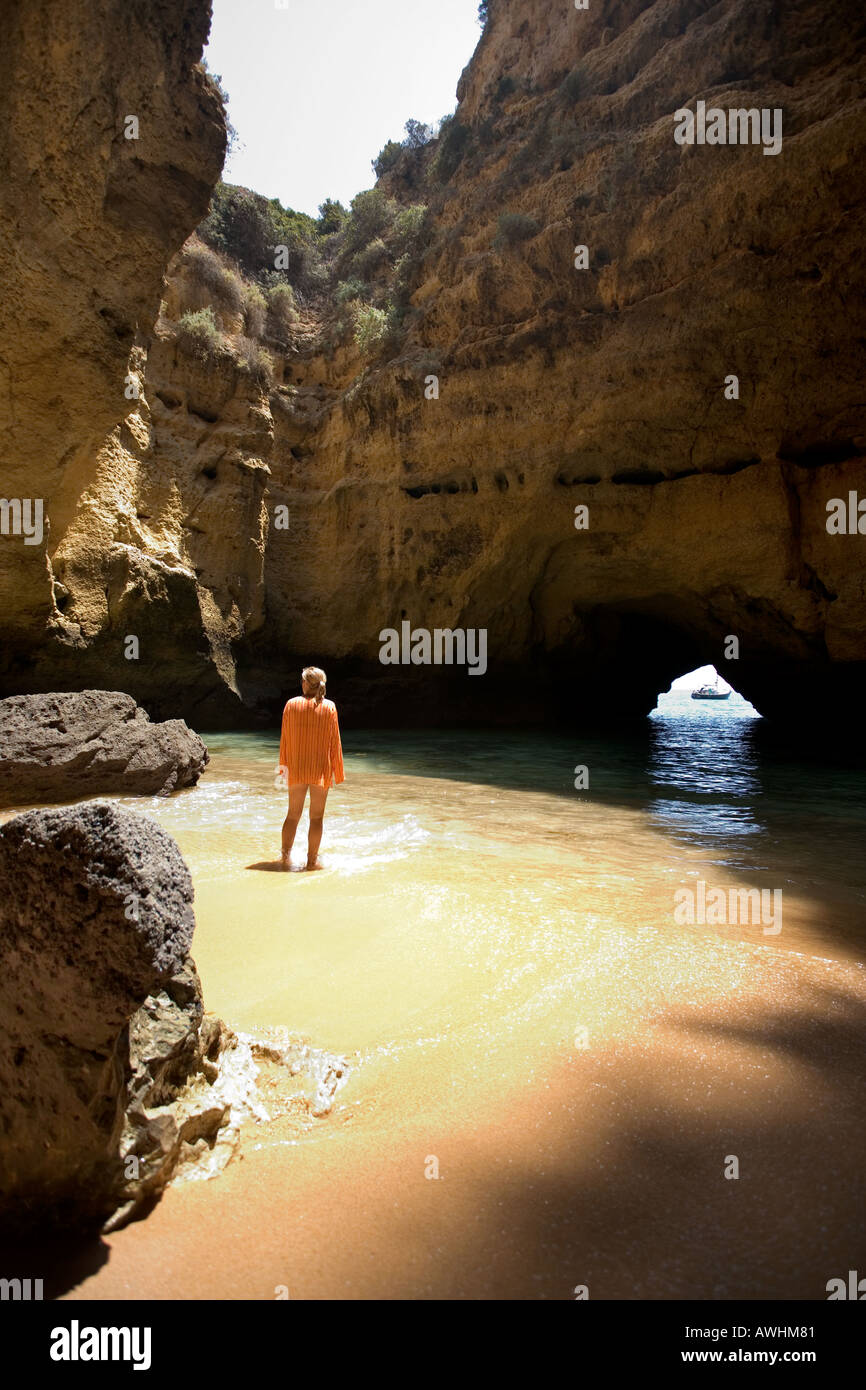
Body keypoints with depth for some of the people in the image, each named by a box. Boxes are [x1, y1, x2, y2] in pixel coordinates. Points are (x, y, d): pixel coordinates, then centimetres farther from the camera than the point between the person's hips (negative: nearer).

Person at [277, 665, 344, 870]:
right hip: (321, 769, -1)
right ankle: (312, 860, 10)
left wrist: (283, 765, 10)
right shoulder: (329, 707, -6)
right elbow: (334, 741, -4)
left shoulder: (291, 705, -3)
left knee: (293, 814, 13)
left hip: (296, 769, 2)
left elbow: (285, 738, 1)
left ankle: (286, 856, 10)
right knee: (317, 817, 7)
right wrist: (335, 771, 4)